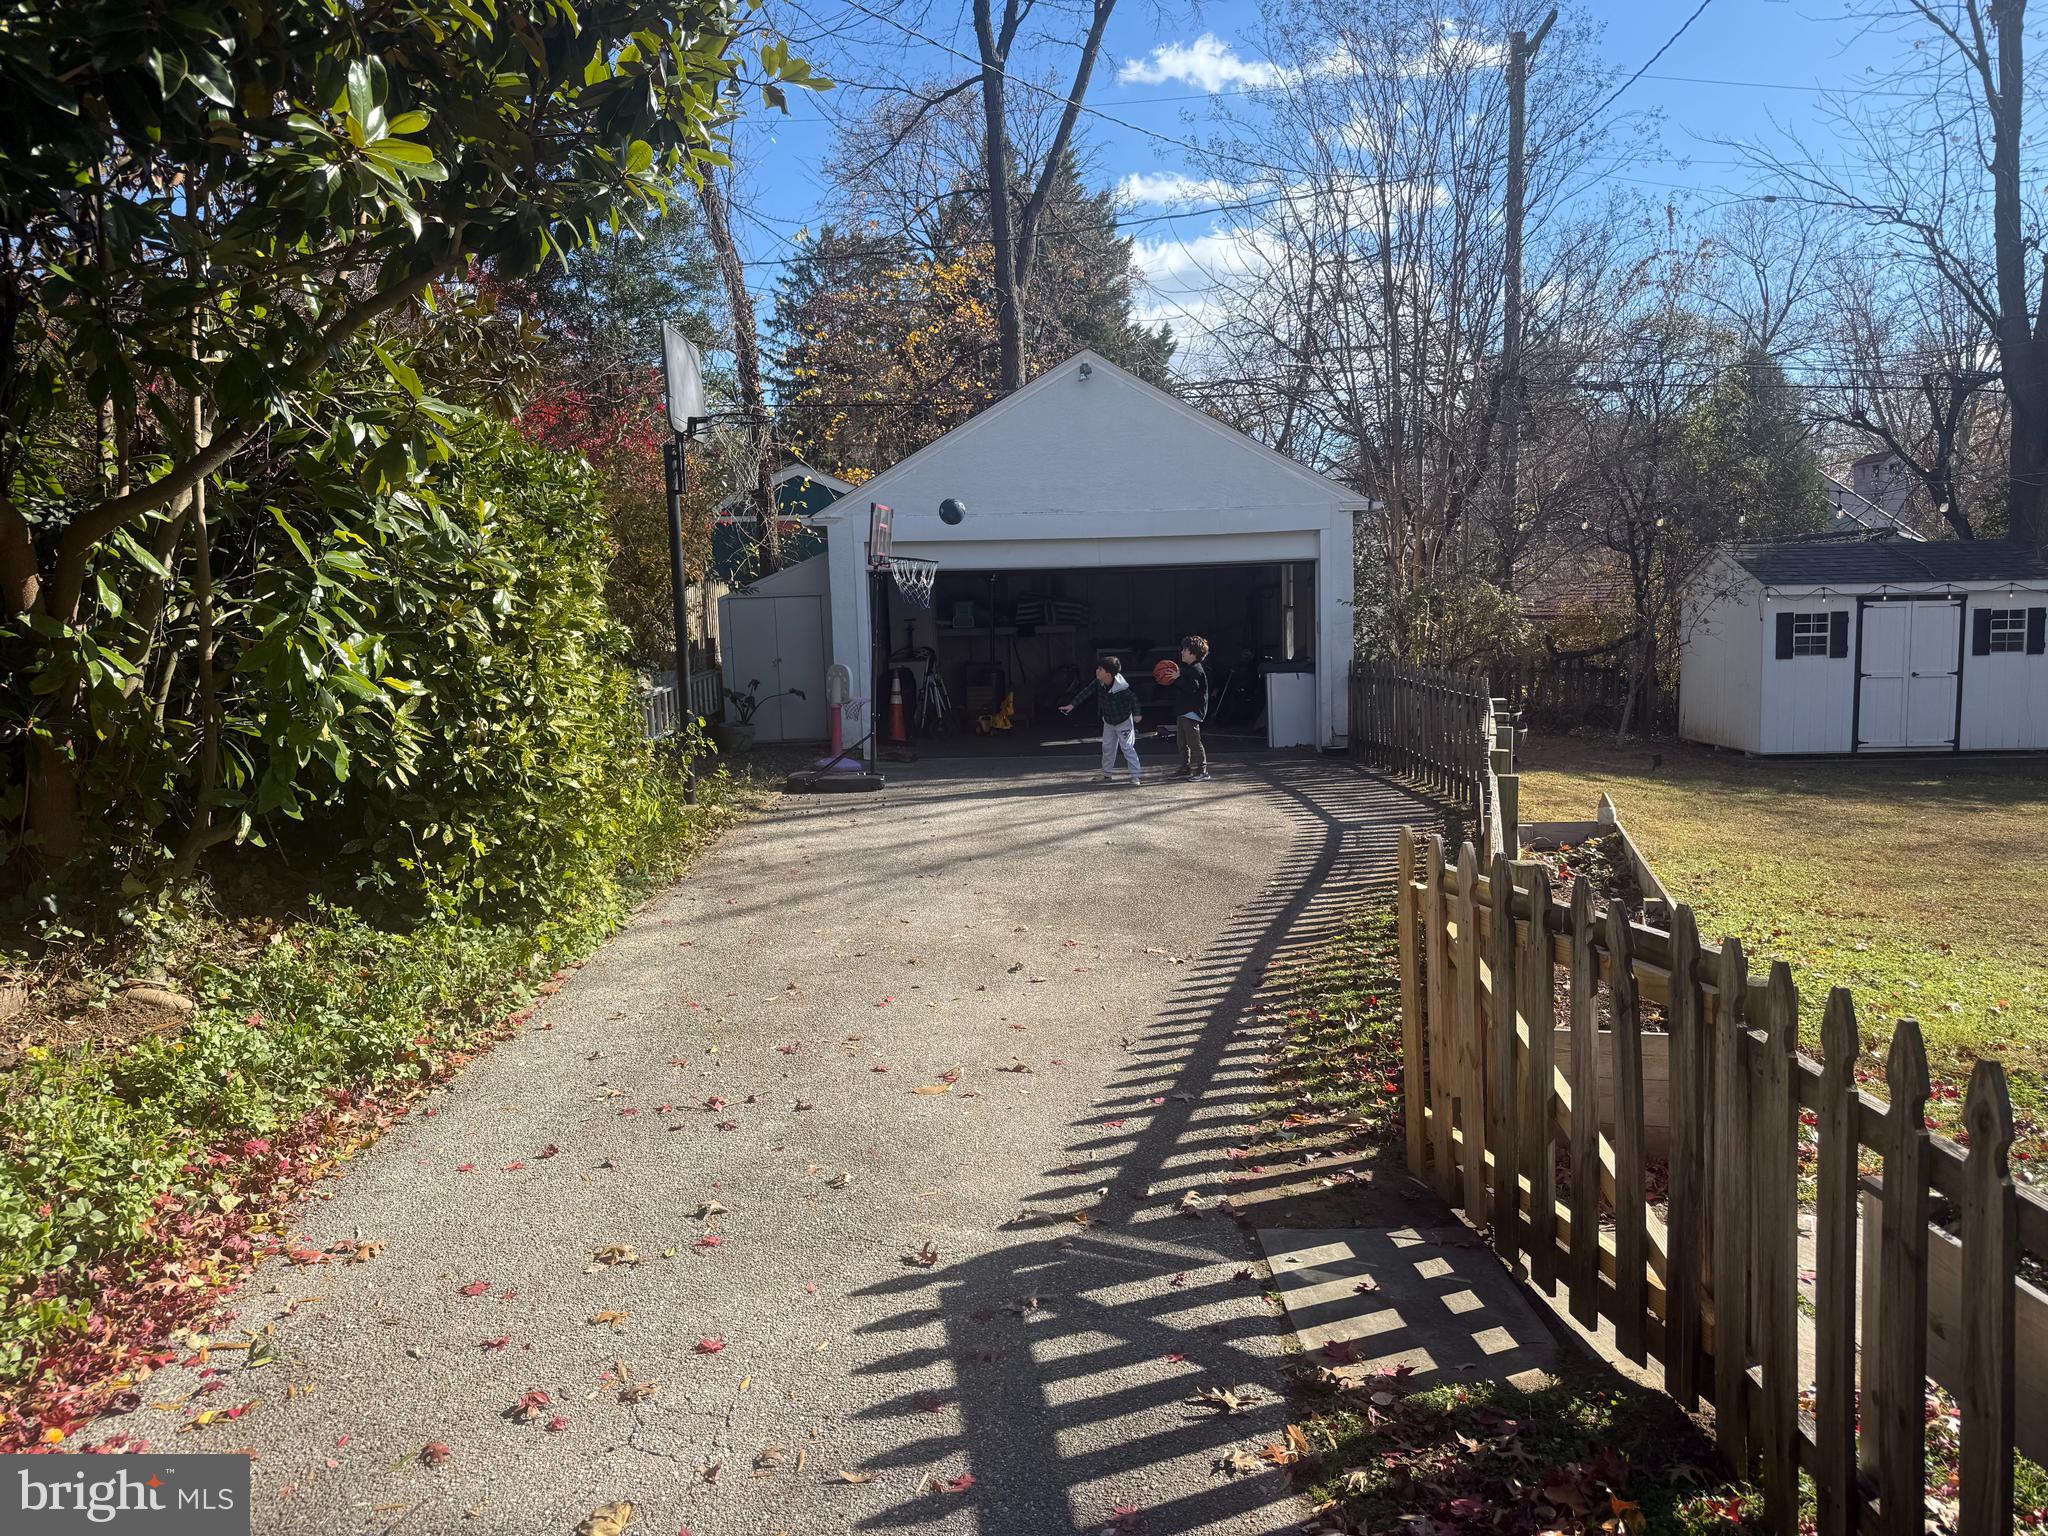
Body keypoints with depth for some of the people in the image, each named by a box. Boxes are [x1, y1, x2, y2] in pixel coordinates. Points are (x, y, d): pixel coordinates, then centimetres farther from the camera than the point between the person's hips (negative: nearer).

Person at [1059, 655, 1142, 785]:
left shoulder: (1121, 688, -30)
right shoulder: (1098, 683, -14)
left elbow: (1133, 698, -17)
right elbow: (1086, 692, -11)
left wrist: (1136, 714, -20)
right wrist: (1072, 704, -16)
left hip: (1124, 722, -7)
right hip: (1108, 722, 7)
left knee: (1127, 747, -7)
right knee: (1107, 747, 12)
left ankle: (1137, 775, -3)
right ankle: (1107, 774, 25)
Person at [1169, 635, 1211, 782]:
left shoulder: (1196, 670, -14)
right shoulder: (1187, 668, 18)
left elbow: (1192, 687, -28)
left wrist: (1178, 678, -26)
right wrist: (1174, 679, 16)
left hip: (1192, 711, -11)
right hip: (1183, 711, 11)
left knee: (1194, 742, -11)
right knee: (1182, 741, 15)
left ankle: (1202, 771, -8)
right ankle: (1185, 769, 23)